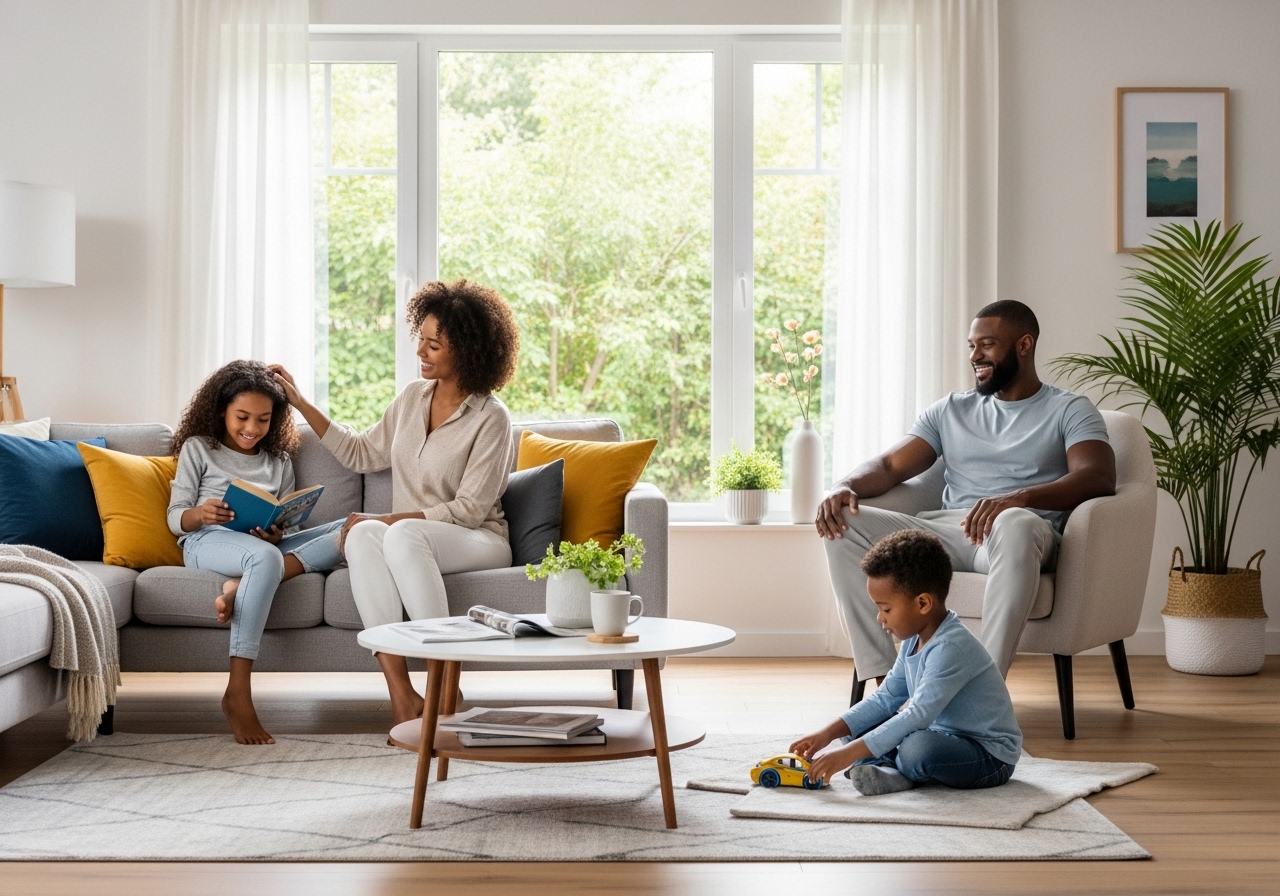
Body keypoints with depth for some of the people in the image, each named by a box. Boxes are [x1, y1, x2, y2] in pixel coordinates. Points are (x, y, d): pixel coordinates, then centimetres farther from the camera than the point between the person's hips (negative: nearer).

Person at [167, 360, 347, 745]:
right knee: (264, 558, -42)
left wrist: (275, 535, -11)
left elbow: (283, 525, 15)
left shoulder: (279, 460, 23)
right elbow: (175, 518, 5)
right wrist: (200, 514, -19)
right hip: (208, 542, -5)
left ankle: (240, 586, -34)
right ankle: (237, 693, -45)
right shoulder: (197, 449, 13)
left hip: (265, 545, 5)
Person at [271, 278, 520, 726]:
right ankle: (401, 694, -41)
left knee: (403, 535, -38)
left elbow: (469, 509, -13)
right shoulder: (412, 397, 10)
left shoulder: (490, 418, -9)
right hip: (409, 541, 5)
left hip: (478, 542, -5)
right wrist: (301, 403, 18)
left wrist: (390, 519, -18)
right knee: (362, 535, -32)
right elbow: (360, 453, 22)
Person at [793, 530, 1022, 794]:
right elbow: (885, 699, 9)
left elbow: (917, 716, -34)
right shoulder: (914, 641, 4)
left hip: (991, 756, -9)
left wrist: (849, 754, -36)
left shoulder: (950, 648, -27)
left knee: (918, 748, -37)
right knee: (858, 730, 6)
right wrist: (828, 734, -3)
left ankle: (890, 771, -7)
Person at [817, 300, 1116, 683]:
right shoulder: (950, 410, 24)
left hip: (1025, 529, -4)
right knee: (843, 522, -19)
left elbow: (1098, 477, -8)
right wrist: (845, 487, -9)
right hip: (946, 531, 5)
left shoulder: (1070, 410, 10)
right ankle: (882, 680, -24)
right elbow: (890, 465, 16)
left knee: (1014, 524, -41)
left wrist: (1018, 497, -28)